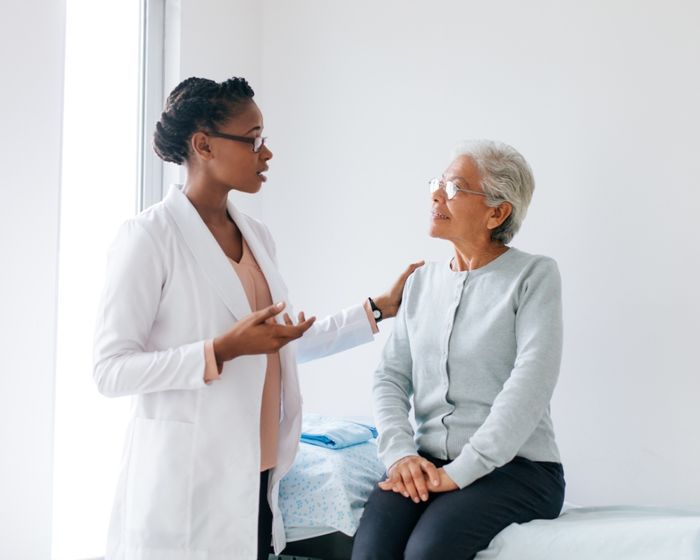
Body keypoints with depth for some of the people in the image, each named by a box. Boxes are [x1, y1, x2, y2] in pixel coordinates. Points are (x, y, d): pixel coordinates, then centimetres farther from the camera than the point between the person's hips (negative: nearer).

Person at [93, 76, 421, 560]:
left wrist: (380, 309, 18)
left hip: (256, 479, 7)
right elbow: (111, 370, -15)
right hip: (188, 486, -7)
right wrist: (223, 351, -24)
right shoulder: (148, 237, -12)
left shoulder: (257, 236, 10)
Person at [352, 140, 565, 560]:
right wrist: (399, 452, -9)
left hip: (516, 466, -4)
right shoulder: (423, 282, 15)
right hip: (428, 464, 4)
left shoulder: (534, 276, -2)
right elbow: (391, 376, 10)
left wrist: (460, 472, -20)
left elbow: (529, 385, -14)